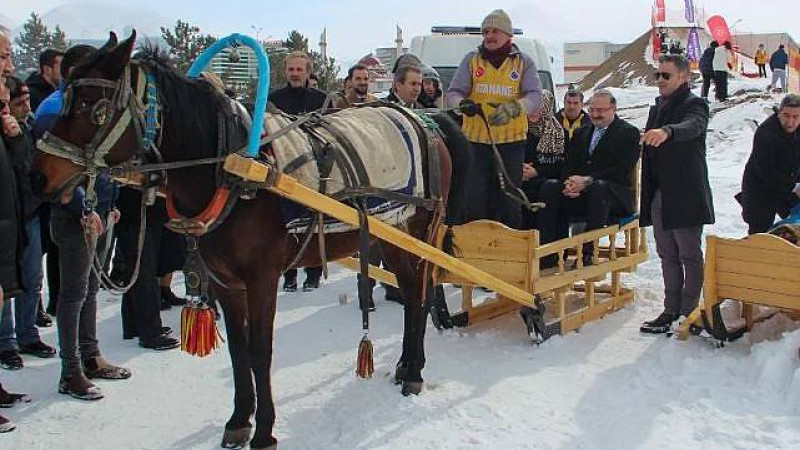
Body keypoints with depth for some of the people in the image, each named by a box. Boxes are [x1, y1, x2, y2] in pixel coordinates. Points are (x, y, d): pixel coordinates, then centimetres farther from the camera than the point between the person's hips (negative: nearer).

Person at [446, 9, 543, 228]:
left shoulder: (524, 63, 4)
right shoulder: (471, 60, 6)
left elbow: (535, 97, -10)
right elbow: (453, 93, 0)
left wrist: (513, 108, -30)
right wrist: (463, 103, -24)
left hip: (511, 141, 0)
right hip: (475, 140, 1)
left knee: (509, 199, 7)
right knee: (474, 198, 3)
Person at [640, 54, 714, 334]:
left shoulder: (694, 105, -6)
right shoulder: (657, 108, 17)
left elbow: (692, 126, -31)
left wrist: (667, 131, -52)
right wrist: (647, 195, 15)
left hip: (685, 195, -8)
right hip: (660, 196, 8)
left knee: (690, 256, 1)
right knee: (667, 256, 13)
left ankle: (689, 313, 7)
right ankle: (671, 310, 21)